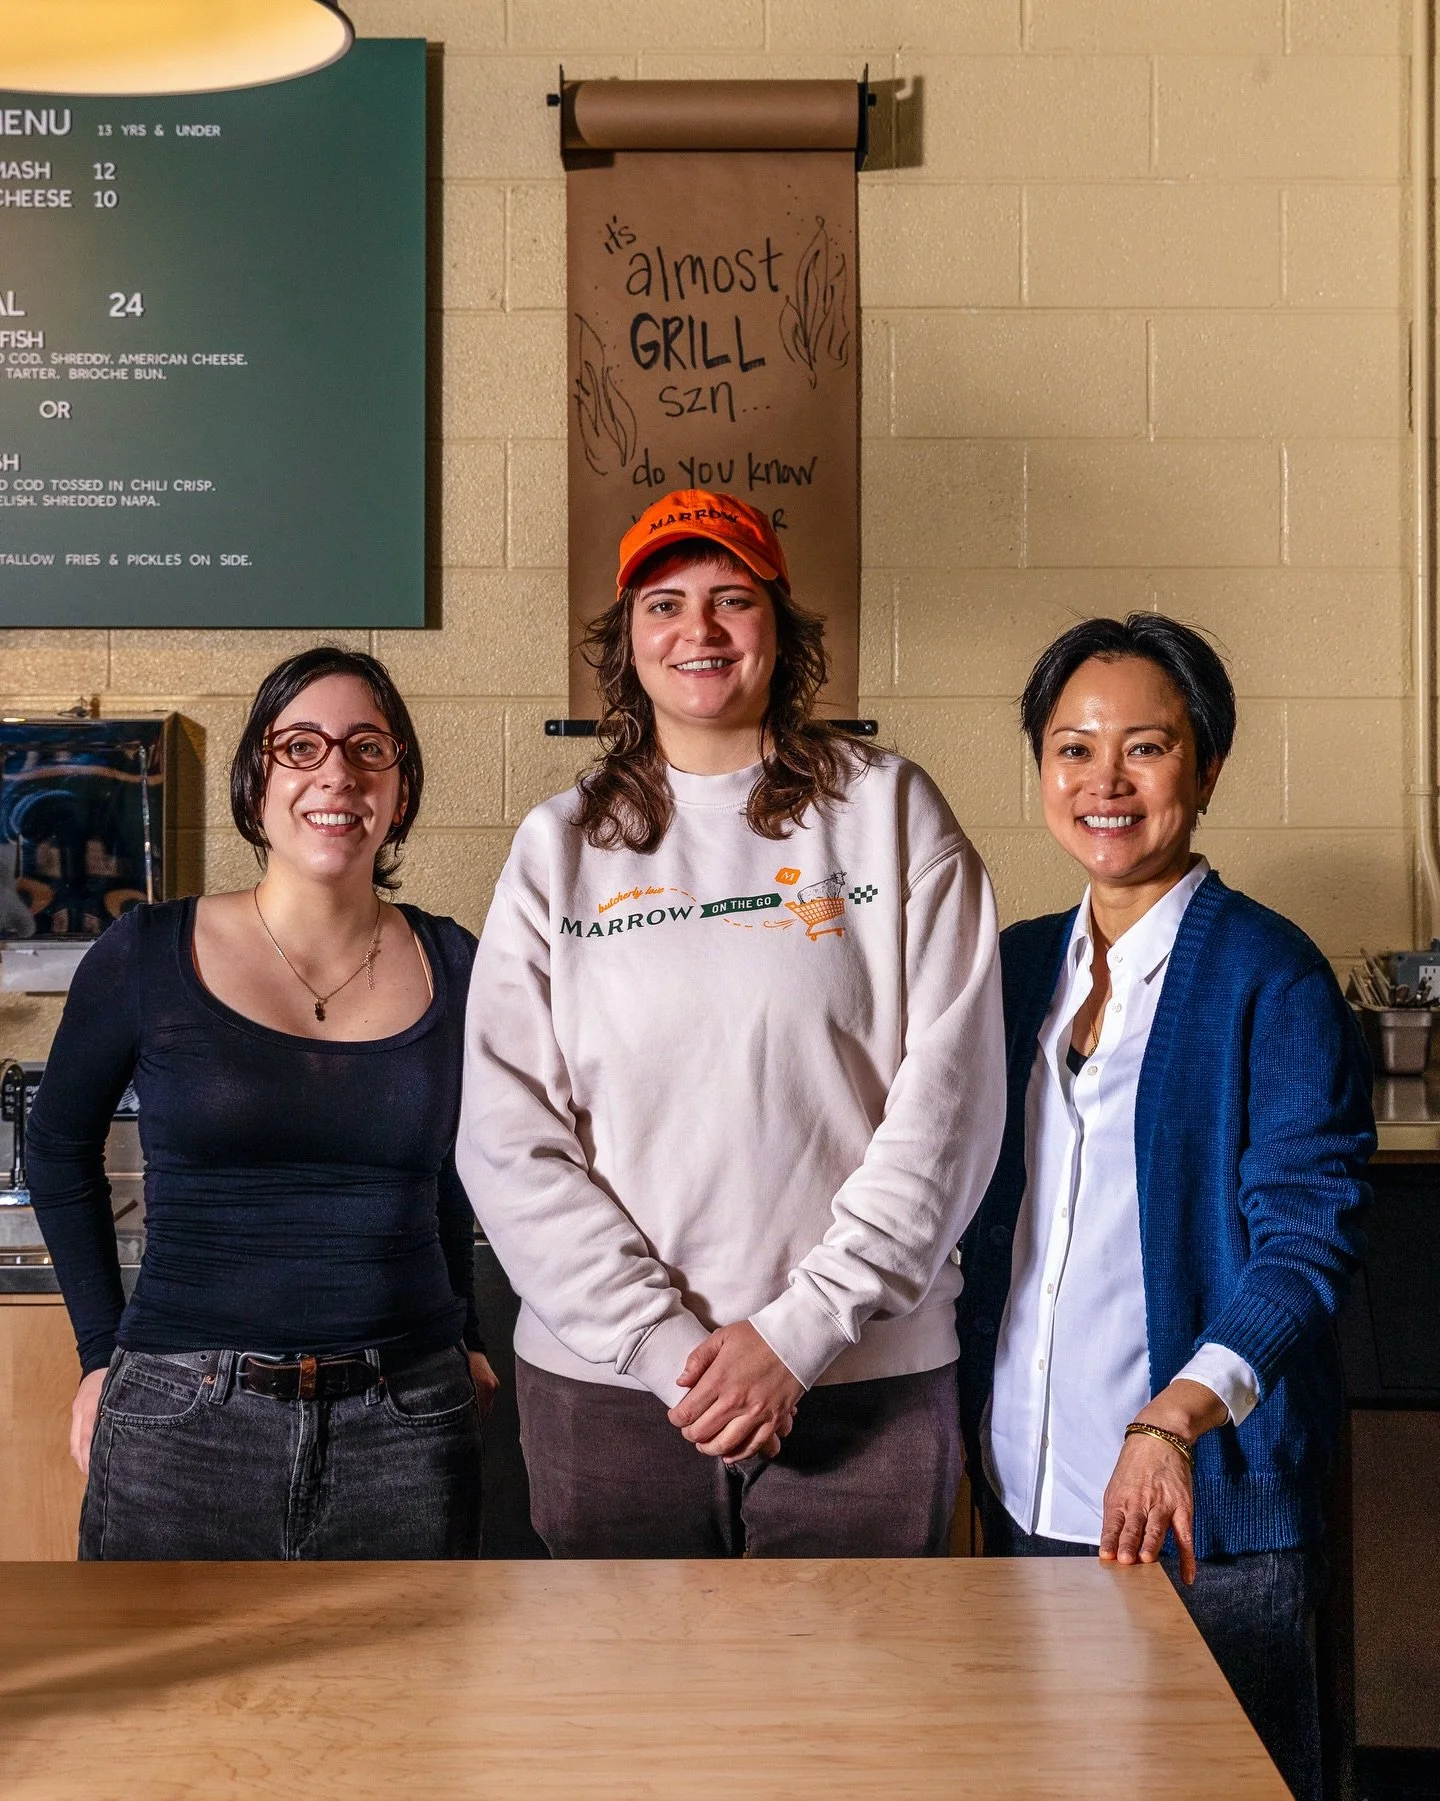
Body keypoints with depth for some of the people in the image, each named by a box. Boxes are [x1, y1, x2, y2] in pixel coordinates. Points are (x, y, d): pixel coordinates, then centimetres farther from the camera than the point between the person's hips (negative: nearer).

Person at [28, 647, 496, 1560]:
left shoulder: (454, 968, 3)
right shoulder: (148, 956, -3)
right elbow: (60, 1151, 10)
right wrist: (104, 1351, 6)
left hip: (408, 1424, 2)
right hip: (183, 1421, -1)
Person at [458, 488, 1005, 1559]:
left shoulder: (888, 811, 2)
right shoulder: (558, 847, 6)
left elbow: (948, 1098, -4)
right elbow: (507, 1136, 0)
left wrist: (801, 1330, -10)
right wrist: (662, 1341, -10)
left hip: (865, 1383, -1)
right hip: (605, 1384, 1)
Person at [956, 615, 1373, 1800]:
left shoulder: (1269, 975, -8)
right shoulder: (1018, 967, 9)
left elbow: (1306, 1239, -14)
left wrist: (1171, 1422, -27)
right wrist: (969, 1428, 7)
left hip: (1204, 1501, -5)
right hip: (1025, 1490, 5)